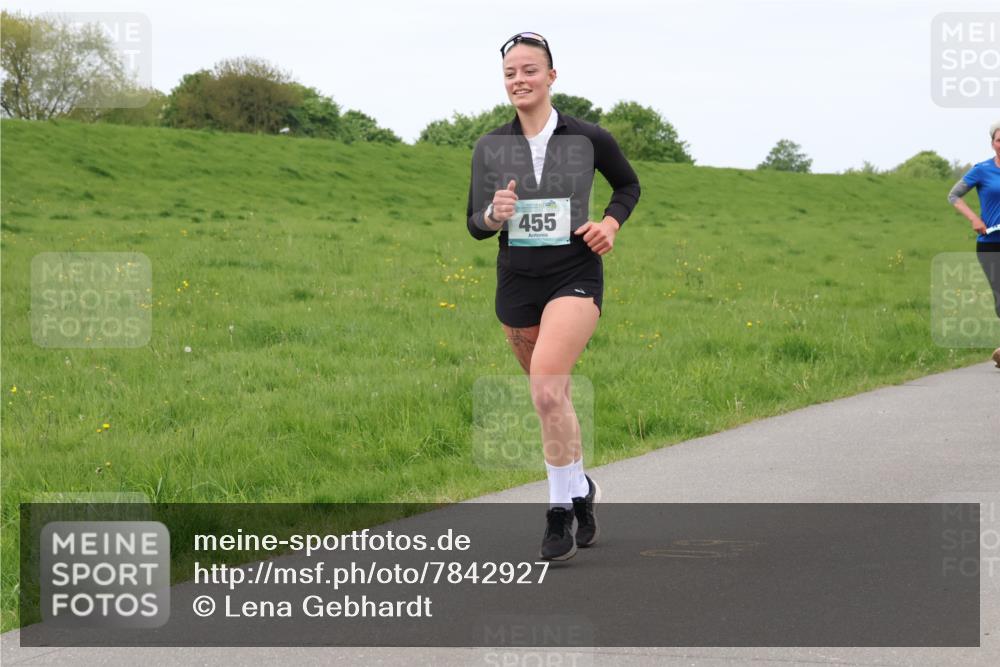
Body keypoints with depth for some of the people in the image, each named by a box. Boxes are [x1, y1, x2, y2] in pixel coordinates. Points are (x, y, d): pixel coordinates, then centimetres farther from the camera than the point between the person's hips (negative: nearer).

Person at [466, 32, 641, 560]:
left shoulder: (589, 139, -3)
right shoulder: (490, 147, 2)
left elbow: (628, 185, 16)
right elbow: (475, 224, 4)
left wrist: (611, 222, -3)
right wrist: (494, 215, -18)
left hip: (575, 278, -4)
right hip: (517, 284, 4)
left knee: (547, 388, -23)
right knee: (552, 398, 14)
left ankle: (561, 509, -14)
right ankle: (581, 489, 37)